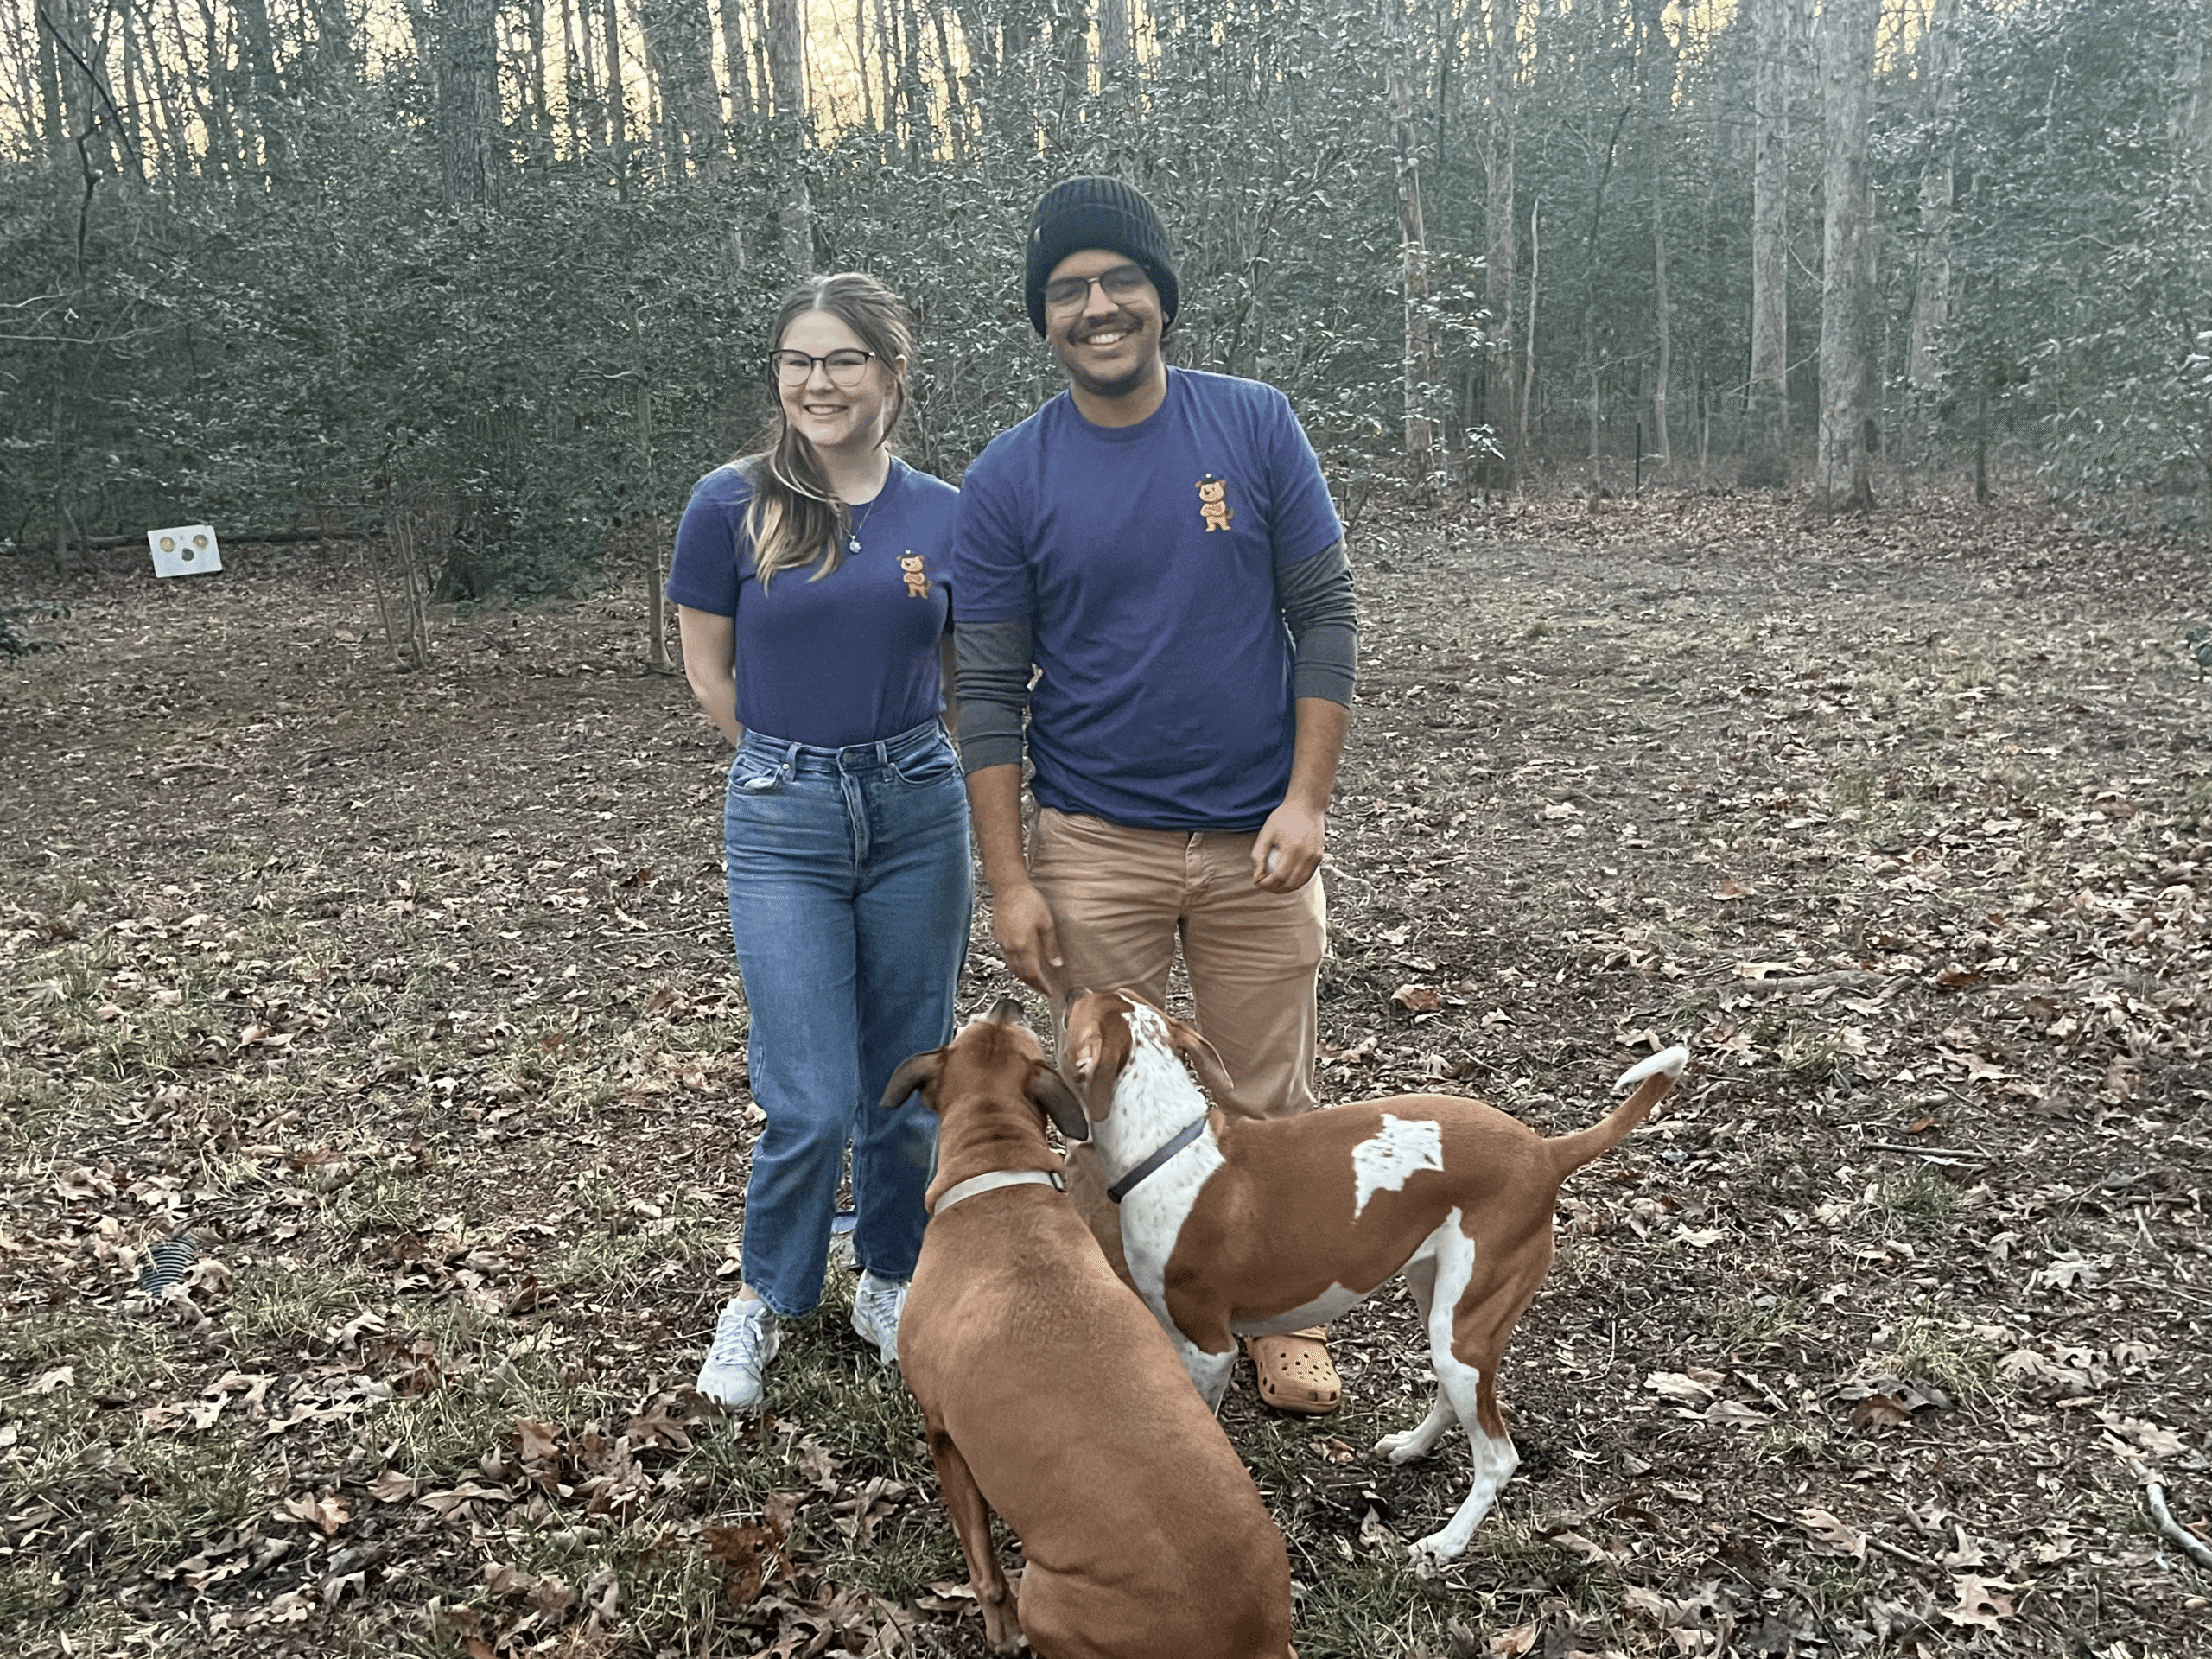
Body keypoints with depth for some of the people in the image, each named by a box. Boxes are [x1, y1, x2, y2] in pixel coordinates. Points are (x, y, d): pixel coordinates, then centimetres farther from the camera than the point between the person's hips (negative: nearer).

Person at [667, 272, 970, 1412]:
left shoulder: (943, 515, 2)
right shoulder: (731, 505, -5)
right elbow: (708, 672, 2)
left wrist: (891, 761, 3)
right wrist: (797, 763, 2)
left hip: (917, 810, 2)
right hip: (784, 821, -2)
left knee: (908, 1083, 10)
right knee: (812, 1103, -4)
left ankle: (891, 1284, 33)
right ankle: (764, 1296, 24)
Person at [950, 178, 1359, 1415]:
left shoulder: (1257, 427, -1)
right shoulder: (1009, 480, -2)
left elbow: (1325, 618, 0)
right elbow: (991, 694, -2)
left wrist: (1307, 800, -9)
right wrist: (1009, 880, -6)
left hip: (1258, 842, 1)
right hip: (1096, 847, 0)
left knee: (1272, 1102, 11)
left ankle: (1286, 1320, 30)